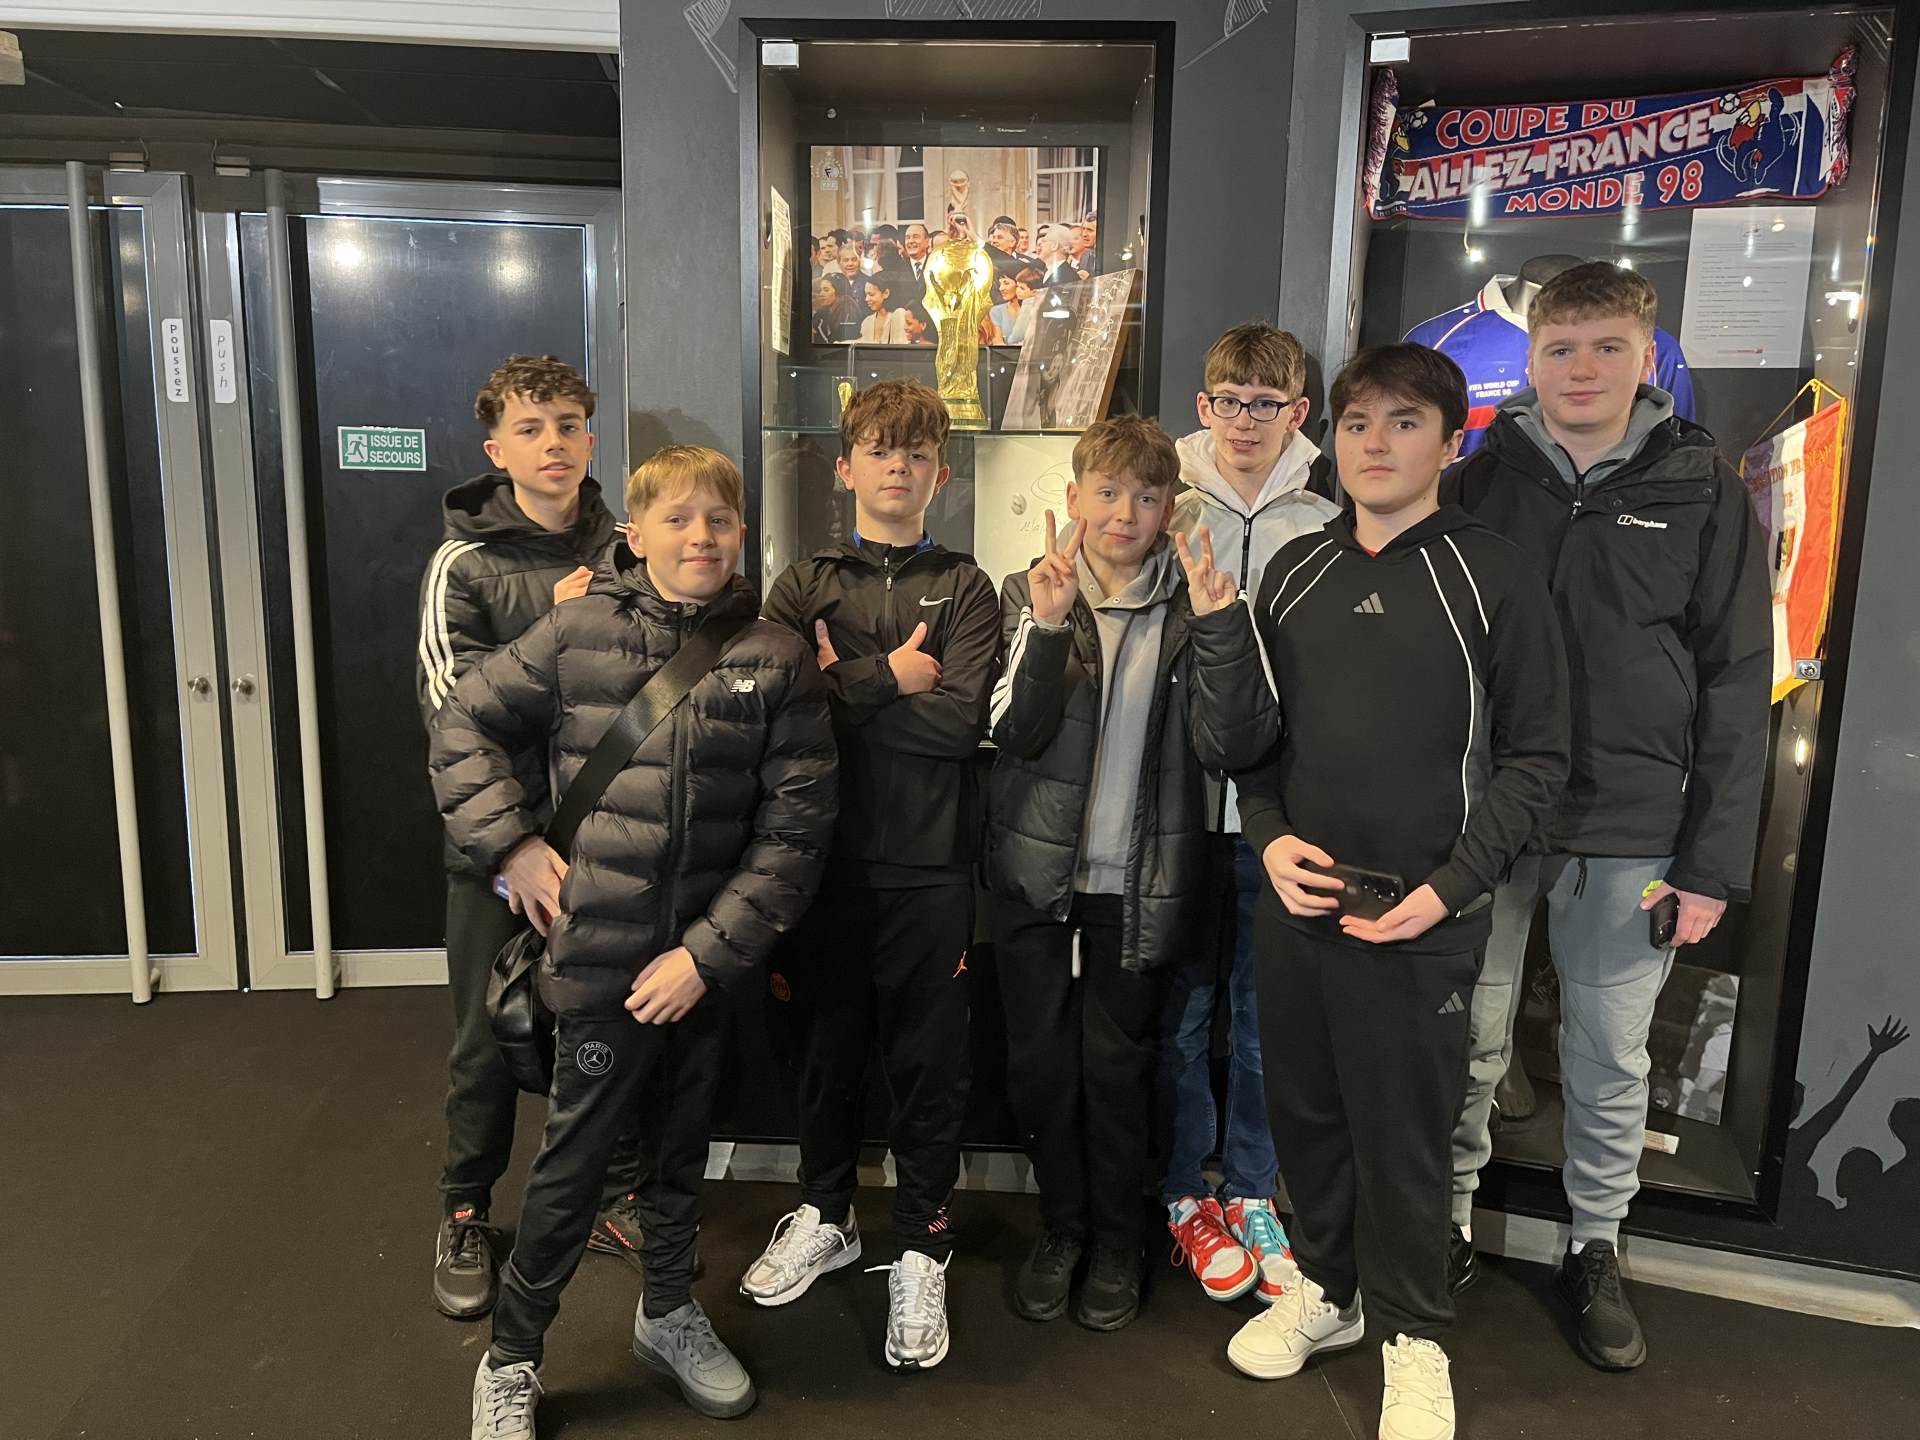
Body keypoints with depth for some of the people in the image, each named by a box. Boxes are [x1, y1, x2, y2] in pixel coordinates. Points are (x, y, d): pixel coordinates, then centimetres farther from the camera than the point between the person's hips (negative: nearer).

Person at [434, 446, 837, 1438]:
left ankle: (669, 1313, 45)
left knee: (683, 1144, 20)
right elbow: (462, 727, 5)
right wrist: (511, 844, -6)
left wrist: (710, 951, -11)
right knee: (573, 1165, 9)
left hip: (704, 962, 2)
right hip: (599, 955, -2)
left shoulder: (775, 658, -4)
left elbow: (796, 825, -7)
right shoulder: (579, 631, -6)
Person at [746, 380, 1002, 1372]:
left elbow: (963, 720, -11)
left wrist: (839, 686, -10)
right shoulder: (804, 585, 8)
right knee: (826, 1048, 15)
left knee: (929, 1064, 7)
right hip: (825, 855, 2)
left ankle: (920, 1248, 24)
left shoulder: (964, 590, 4)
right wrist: (888, 678, -10)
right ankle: (825, 1215, 37)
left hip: (928, 869, -1)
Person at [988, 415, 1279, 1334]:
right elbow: (1013, 735, -11)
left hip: (1138, 881, -1)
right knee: (1038, 1064, 10)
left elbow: (1233, 748, -12)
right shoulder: (1030, 596, 0)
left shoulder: (1191, 608, -2)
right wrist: (1048, 626, -25)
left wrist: (1221, 628, -22)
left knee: (1117, 1068, 9)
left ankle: (1118, 1241, 31)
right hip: (1037, 876, 1)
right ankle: (1061, 1226, 33)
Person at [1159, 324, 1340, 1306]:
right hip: (1182, 794, 0)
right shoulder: (1169, 511, 2)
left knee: (1266, 1006, 10)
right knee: (1183, 1002, 9)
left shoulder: (1326, 525, 3)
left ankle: (1251, 1190, 27)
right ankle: (1184, 1192, 26)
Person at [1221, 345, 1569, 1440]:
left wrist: (1448, 887, -14)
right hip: (1294, 900, 4)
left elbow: (1536, 758, -5)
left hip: (1423, 919, -4)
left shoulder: (1494, 577, -5)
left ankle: (1414, 1338, 30)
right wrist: (1270, 836, -4)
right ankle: (1325, 1288, 39)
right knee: (1305, 1110, 16)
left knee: (1405, 1134, 8)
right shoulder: (1295, 571, 8)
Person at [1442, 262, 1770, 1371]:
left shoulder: (1703, 490, 1)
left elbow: (1738, 685, 0)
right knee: (1469, 1041, 9)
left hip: (1631, 831, 0)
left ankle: (1598, 1250, 31)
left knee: (1612, 1057, 11)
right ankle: (1450, 1223, 29)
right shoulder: (1479, 484, 3)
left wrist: (1716, 861, -5)